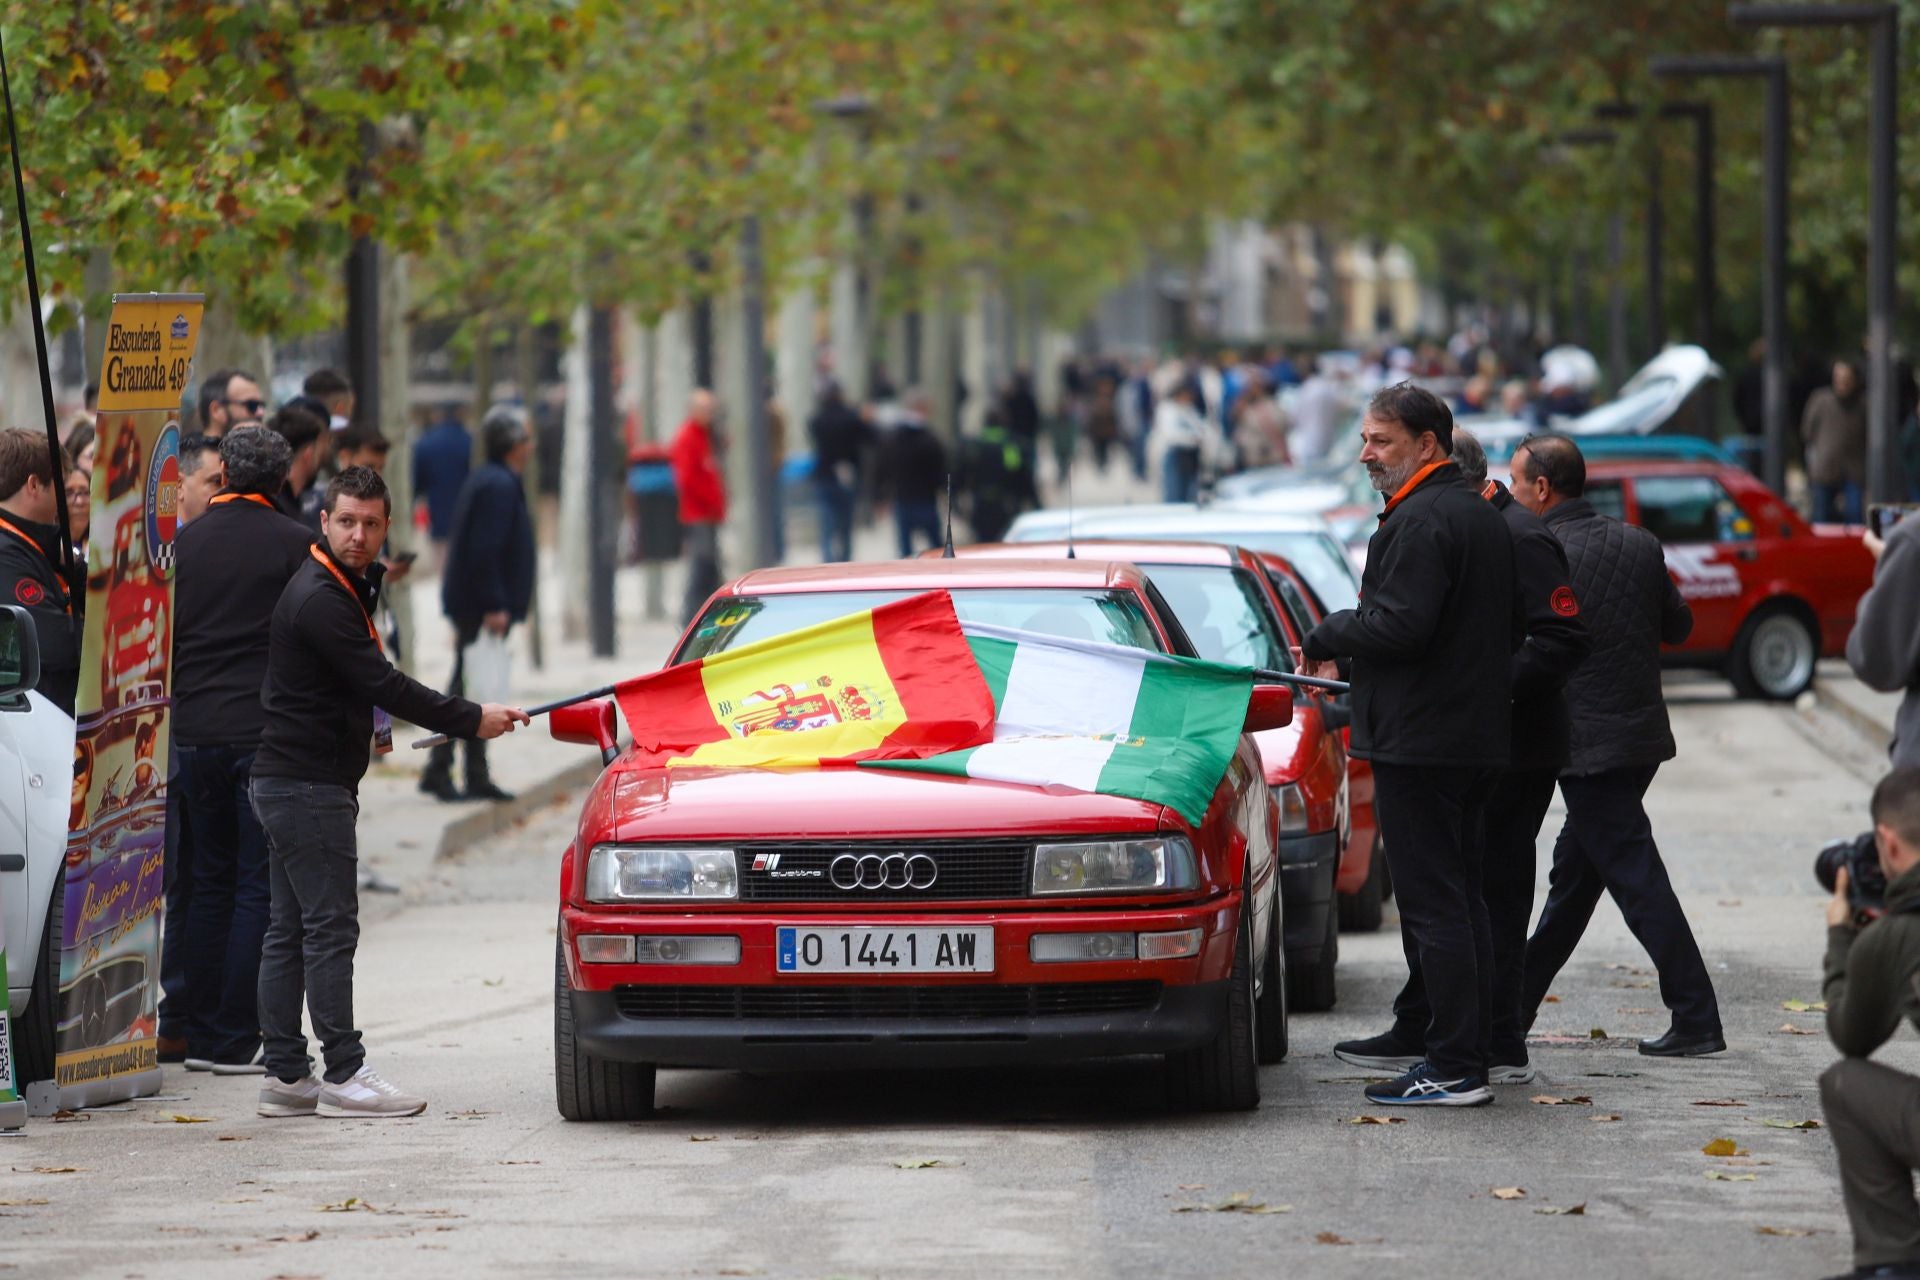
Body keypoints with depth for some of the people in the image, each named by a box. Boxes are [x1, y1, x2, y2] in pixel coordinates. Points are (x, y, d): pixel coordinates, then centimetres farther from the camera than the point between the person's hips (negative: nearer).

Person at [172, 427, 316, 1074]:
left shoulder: (184, 542, 5)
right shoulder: (295, 542, -6)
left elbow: (163, 637, 10)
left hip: (196, 730, 4)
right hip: (267, 730, -4)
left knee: (209, 881, 13)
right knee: (257, 886, -1)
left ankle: (202, 1035, 13)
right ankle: (237, 1040, -4)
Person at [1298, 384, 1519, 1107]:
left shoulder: (1420, 521, -15)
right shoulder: (1483, 516, 16)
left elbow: (1398, 627, -24)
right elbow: (1512, 628, 22)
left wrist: (1328, 637, -5)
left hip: (1418, 742, -10)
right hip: (1477, 740, 10)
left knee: (1432, 904, -8)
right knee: (1462, 900, 14)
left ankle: (1453, 1069, -9)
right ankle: (1468, 1059, 17)